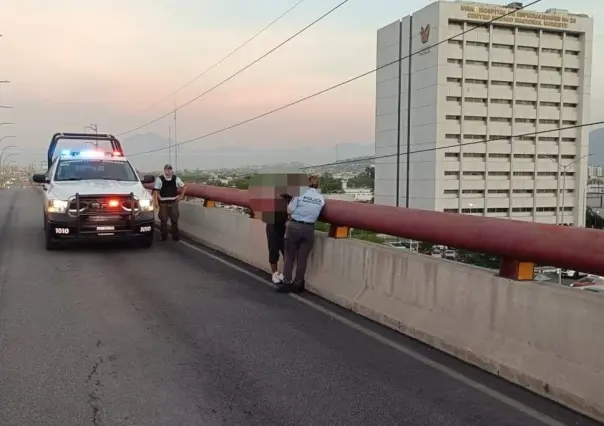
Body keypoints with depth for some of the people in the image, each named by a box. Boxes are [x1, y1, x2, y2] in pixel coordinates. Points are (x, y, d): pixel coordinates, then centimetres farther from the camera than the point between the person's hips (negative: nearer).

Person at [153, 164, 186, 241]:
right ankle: (163, 236, 11)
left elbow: (184, 187, 18)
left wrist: (181, 196, 10)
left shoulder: (176, 178, 5)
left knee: (175, 220, 5)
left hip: (173, 202, 2)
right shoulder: (159, 179, -4)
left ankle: (176, 236, 14)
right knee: (163, 220, 1)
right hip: (163, 203, -2)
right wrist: (156, 201, -12)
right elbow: (156, 190, -5)